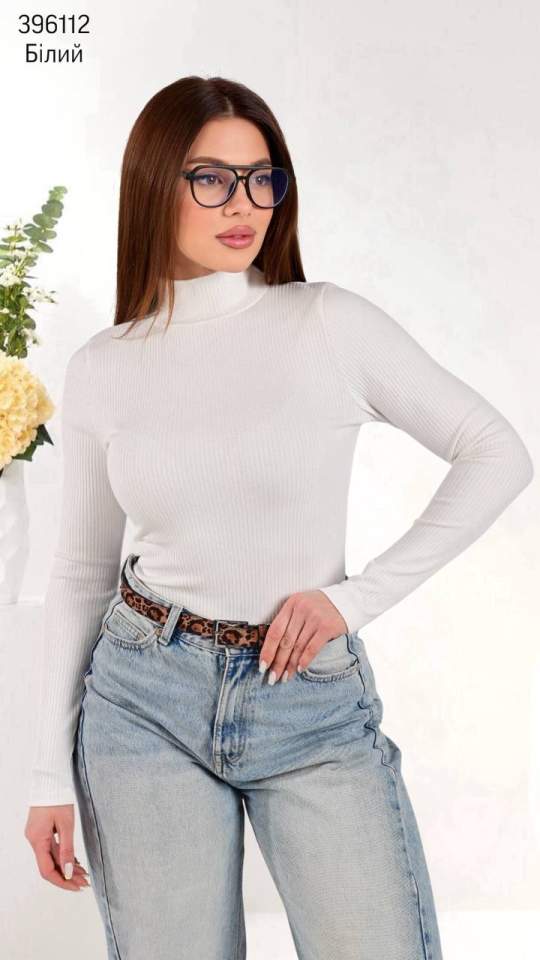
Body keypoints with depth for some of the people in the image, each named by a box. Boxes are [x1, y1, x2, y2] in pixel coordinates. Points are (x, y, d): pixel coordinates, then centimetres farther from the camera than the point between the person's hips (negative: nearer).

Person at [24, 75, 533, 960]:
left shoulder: (332, 323, -6)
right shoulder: (102, 368, 1)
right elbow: (81, 572, 7)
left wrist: (355, 598, -8)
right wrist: (51, 772, 5)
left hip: (316, 704, -1)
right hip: (145, 697, 2)